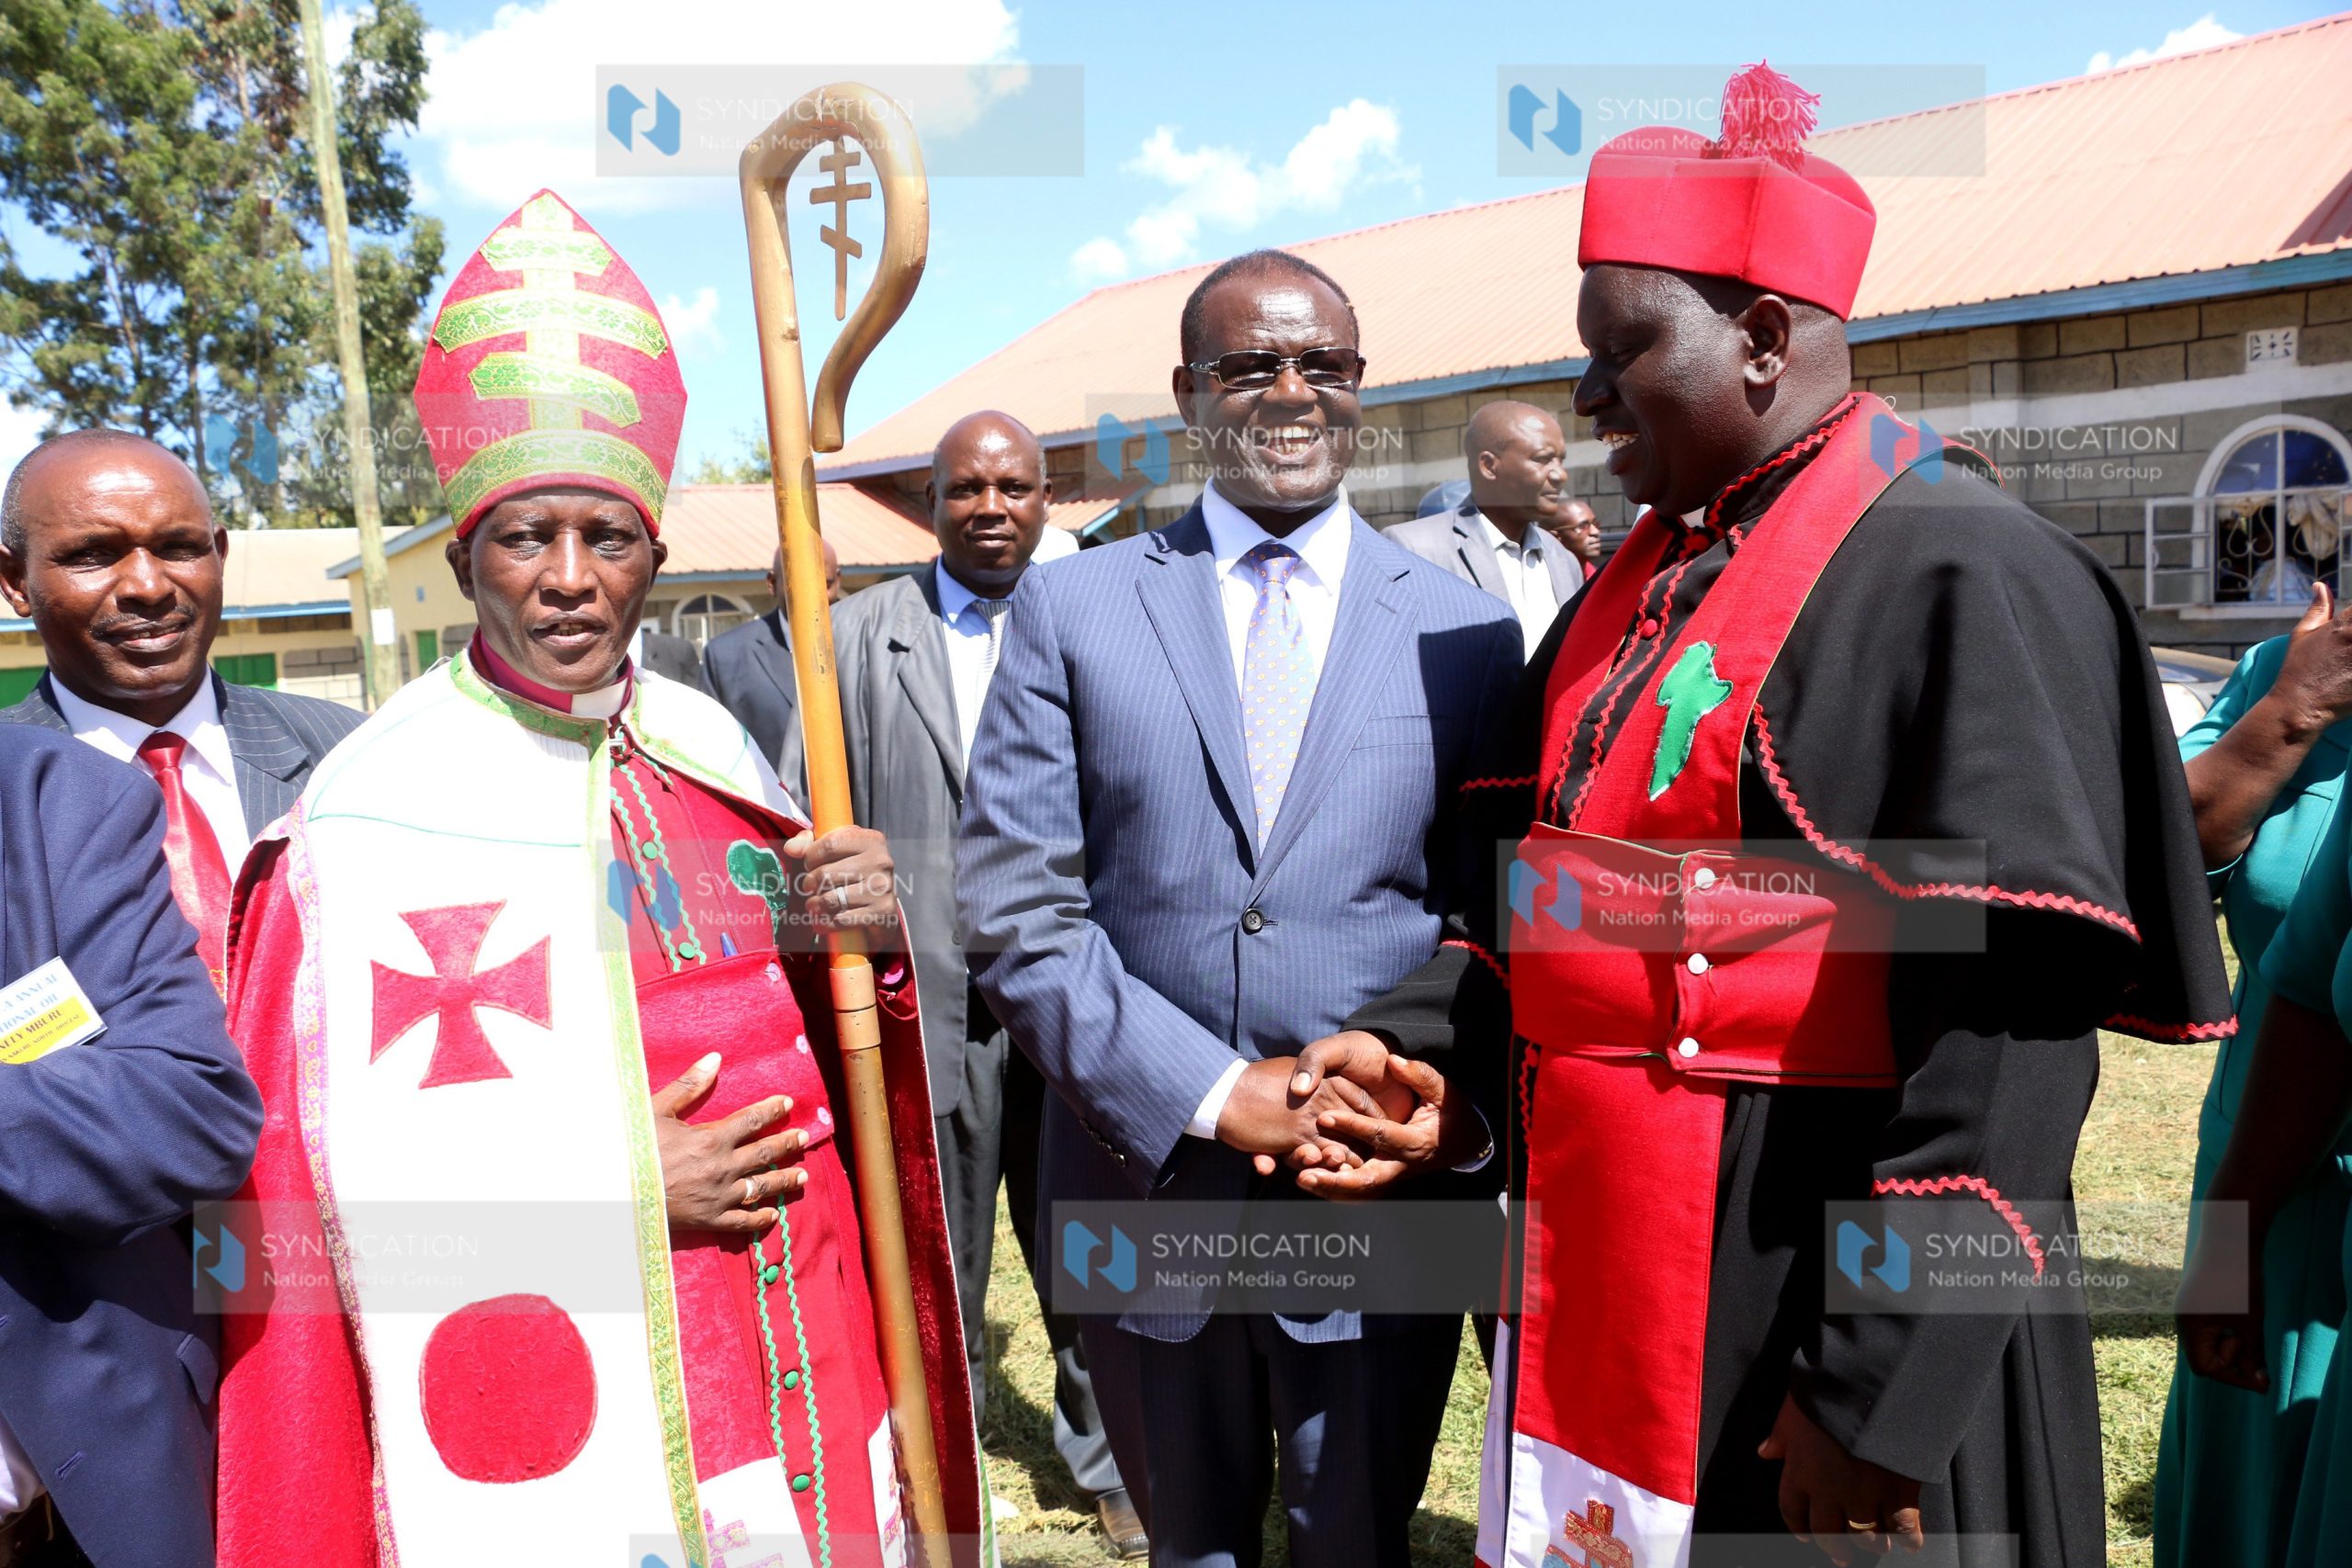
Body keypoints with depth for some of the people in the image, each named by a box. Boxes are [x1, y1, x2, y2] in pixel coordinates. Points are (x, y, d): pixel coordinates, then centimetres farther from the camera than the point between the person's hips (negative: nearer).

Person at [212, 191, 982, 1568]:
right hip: (554, 1416, -4)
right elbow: (347, 1176, -11)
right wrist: (618, 1185, -16)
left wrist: (872, 936, -13)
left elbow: (798, 1042, 7)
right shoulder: (373, 821, -12)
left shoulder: (706, 744, 2)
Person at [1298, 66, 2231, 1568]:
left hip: (1818, 1318, -7)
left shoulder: (1965, 580, -15)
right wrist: (1423, 1049, -2)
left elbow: (2011, 1034, -20)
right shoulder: (1636, 588, 10)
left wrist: (1883, 1400, -20)